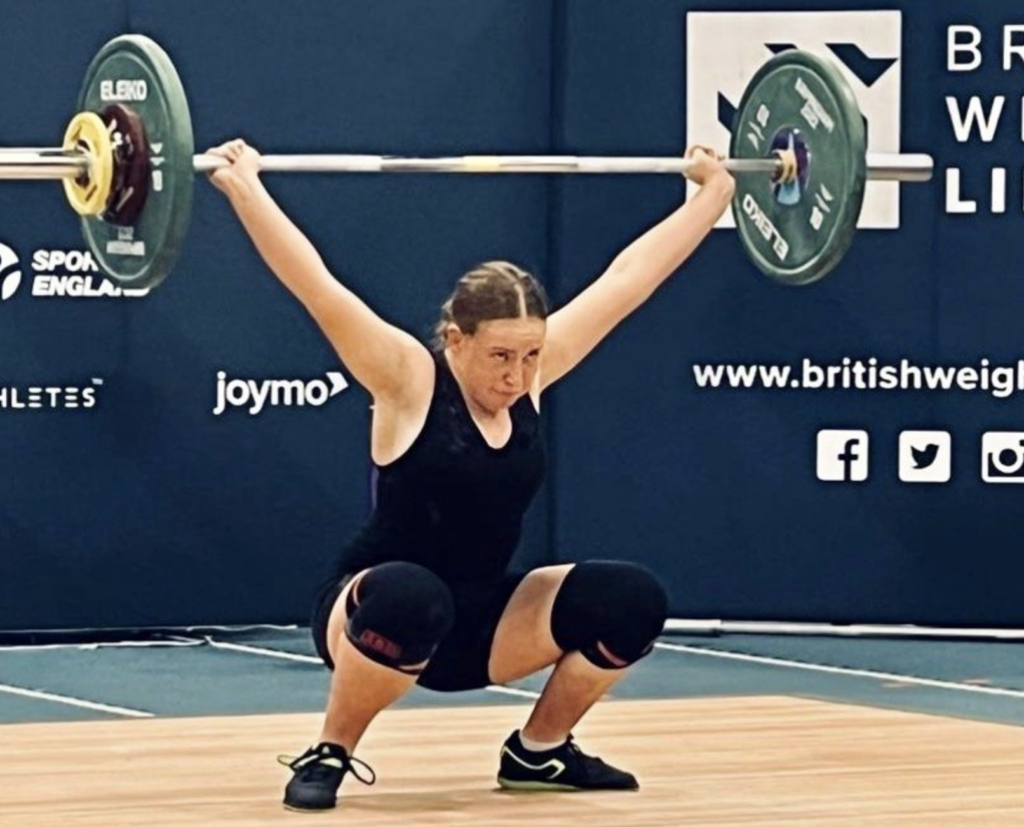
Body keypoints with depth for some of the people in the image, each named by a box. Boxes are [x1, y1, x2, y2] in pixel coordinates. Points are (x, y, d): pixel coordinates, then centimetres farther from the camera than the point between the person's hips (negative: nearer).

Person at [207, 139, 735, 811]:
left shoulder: (534, 369, -2)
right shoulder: (408, 379, -16)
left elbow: (631, 276, 4)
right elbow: (317, 285, -26)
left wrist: (715, 191, 10)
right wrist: (244, 186, -33)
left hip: (482, 625, 6)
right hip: (382, 611, -6)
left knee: (631, 600, -15)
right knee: (412, 598, -42)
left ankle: (538, 751, 9)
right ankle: (329, 756, -17)